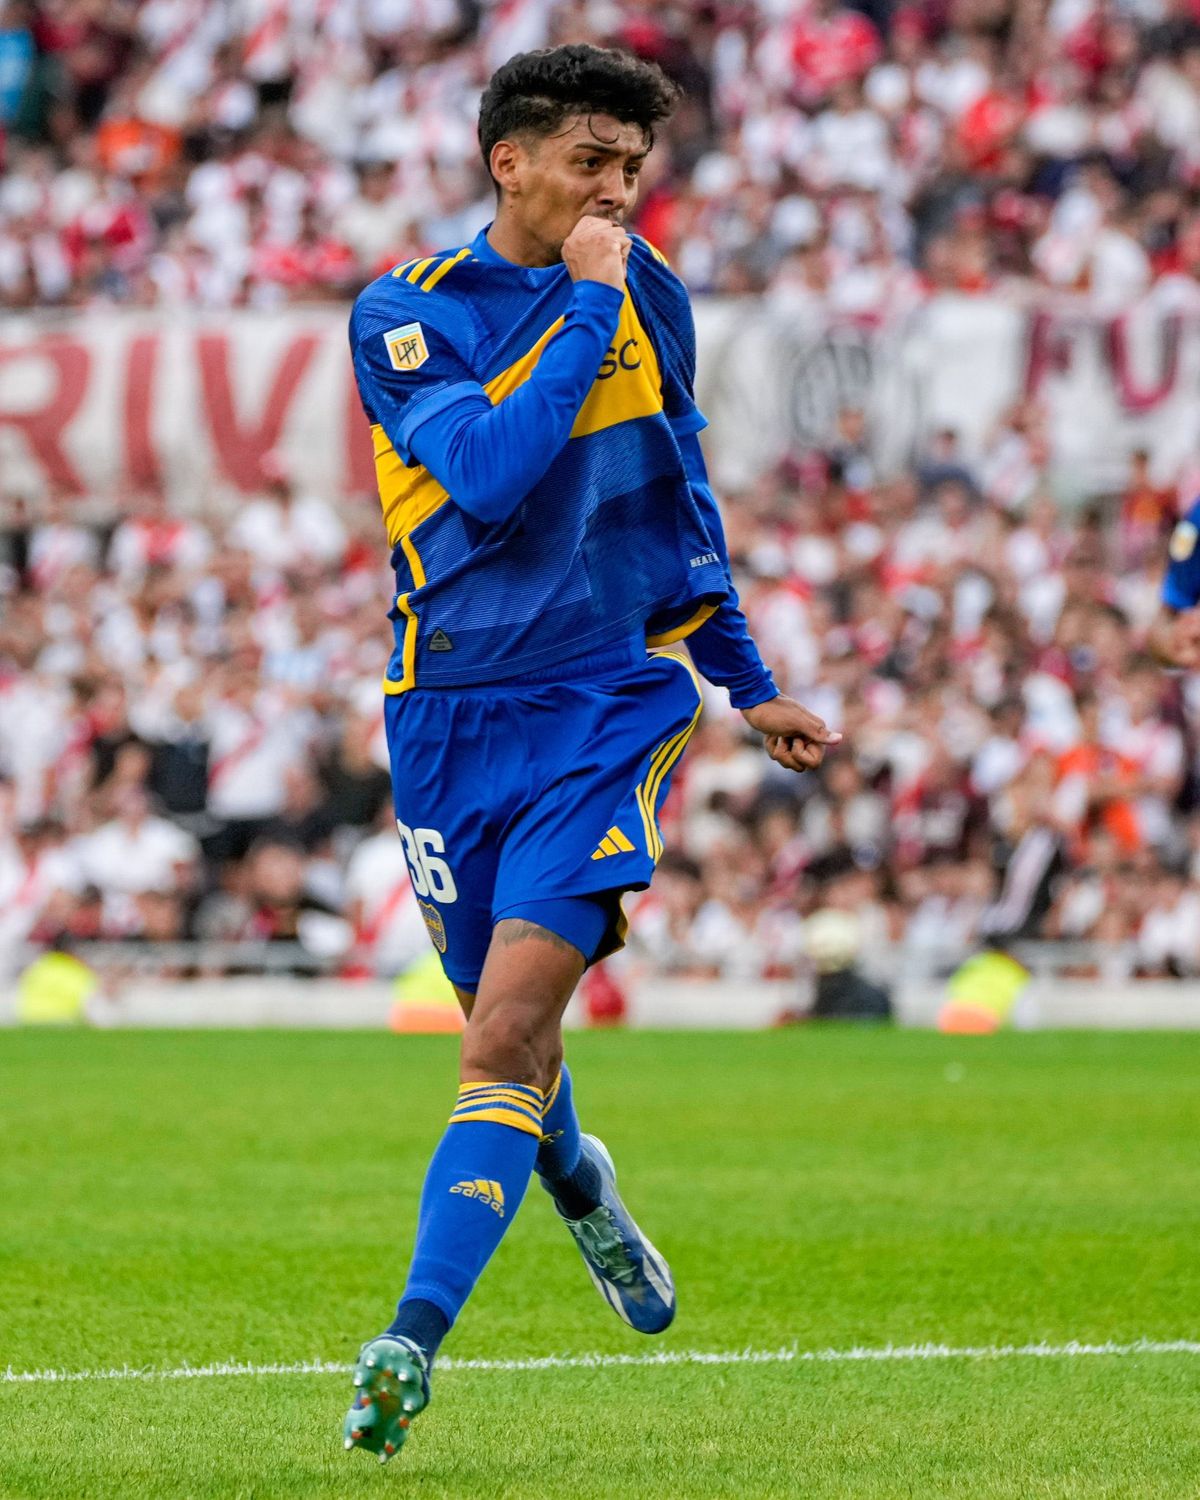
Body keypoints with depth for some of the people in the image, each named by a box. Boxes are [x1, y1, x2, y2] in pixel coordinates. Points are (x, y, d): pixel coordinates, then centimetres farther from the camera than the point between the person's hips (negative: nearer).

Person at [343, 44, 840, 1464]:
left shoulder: (647, 294, 5)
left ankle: (410, 1345, -20)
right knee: (508, 1030, 14)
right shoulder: (406, 315, -7)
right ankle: (578, 1186, 48)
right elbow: (491, 474, -25)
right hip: (453, 714, 0)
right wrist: (586, 310, -22)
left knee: (506, 1036, -16)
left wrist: (749, 683, 22)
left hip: (612, 702, 0)